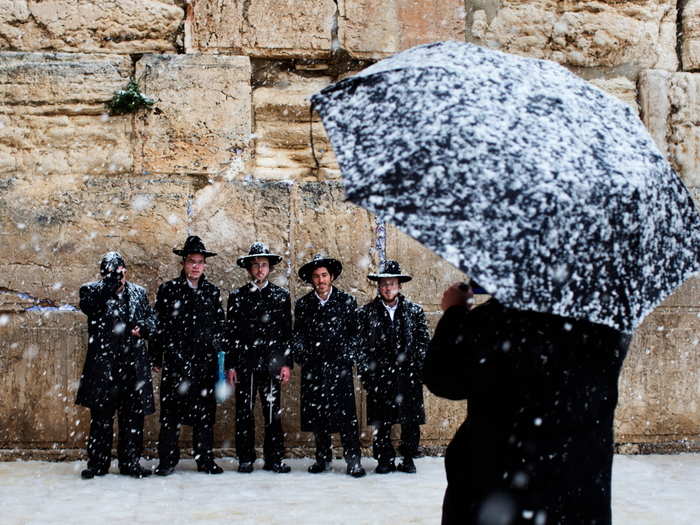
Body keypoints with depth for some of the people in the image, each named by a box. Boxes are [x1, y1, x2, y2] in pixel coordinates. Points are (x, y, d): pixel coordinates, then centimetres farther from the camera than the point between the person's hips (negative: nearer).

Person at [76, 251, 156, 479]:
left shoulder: (138, 292, 13)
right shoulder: (92, 290, 4)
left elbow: (151, 317, 17)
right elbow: (89, 305, -18)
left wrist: (143, 328, -5)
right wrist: (111, 282, -22)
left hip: (134, 364, 3)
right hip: (103, 364, -2)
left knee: (133, 416, 5)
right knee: (101, 415, 3)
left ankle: (130, 461, 15)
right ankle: (97, 463, 13)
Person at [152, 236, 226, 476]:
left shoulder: (212, 292, 12)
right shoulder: (168, 289, 5)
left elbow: (219, 327, 14)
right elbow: (159, 325, 3)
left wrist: (221, 357, 7)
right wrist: (157, 357, 0)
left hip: (205, 360, 2)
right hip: (175, 360, -2)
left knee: (205, 411, 5)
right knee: (171, 411, 1)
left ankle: (205, 459, 14)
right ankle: (167, 460, 9)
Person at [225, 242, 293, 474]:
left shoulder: (281, 295, 9)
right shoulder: (237, 296, 8)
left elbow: (287, 332, 7)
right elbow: (231, 333, 5)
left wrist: (287, 363, 0)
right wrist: (230, 365, -1)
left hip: (272, 364, 0)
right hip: (245, 363, 0)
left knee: (273, 412, 2)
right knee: (244, 412, 3)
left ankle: (274, 458, 10)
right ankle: (245, 459, 12)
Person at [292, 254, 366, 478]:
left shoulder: (347, 301, 5)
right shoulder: (303, 304, 11)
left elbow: (355, 333, 6)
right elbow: (297, 334, 13)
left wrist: (347, 357, -4)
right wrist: (301, 354, -2)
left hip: (340, 367, -2)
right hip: (312, 368, 3)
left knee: (346, 414, -7)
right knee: (316, 414, 5)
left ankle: (353, 460, 0)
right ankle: (323, 458, 17)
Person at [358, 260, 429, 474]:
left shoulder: (415, 311, 8)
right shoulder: (366, 312, 5)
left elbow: (423, 342, 7)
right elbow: (361, 345, 3)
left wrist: (421, 371, 0)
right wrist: (365, 373, -4)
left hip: (408, 374, 1)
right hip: (379, 375, -1)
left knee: (411, 420, 4)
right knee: (381, 422, 3)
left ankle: (408, 458, 18)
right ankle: (384, 459, 15)